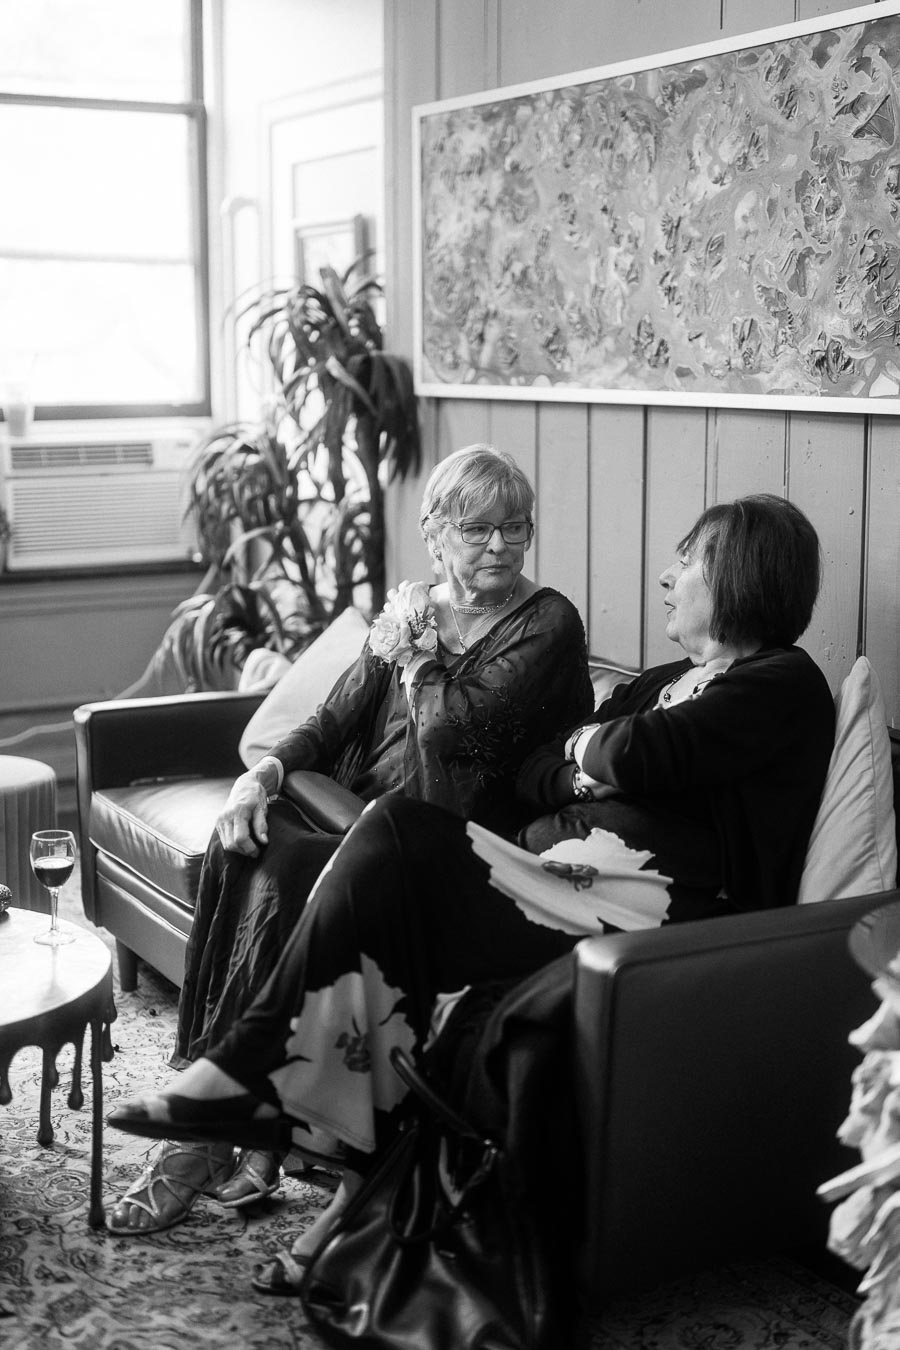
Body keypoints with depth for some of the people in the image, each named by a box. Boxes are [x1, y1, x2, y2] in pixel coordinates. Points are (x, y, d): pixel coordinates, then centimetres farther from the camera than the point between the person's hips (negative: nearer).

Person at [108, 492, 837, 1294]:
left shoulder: (785, 683, 1)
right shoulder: (666, 681, 27)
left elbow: (639, 756, -15)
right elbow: (534, 775, 17)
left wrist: (588, 745, 6)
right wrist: (595, 771, -3)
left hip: (650, 901, -8)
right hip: (566, 878, 8)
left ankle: (259, 1070, -12)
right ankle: (367, 1185, -16)